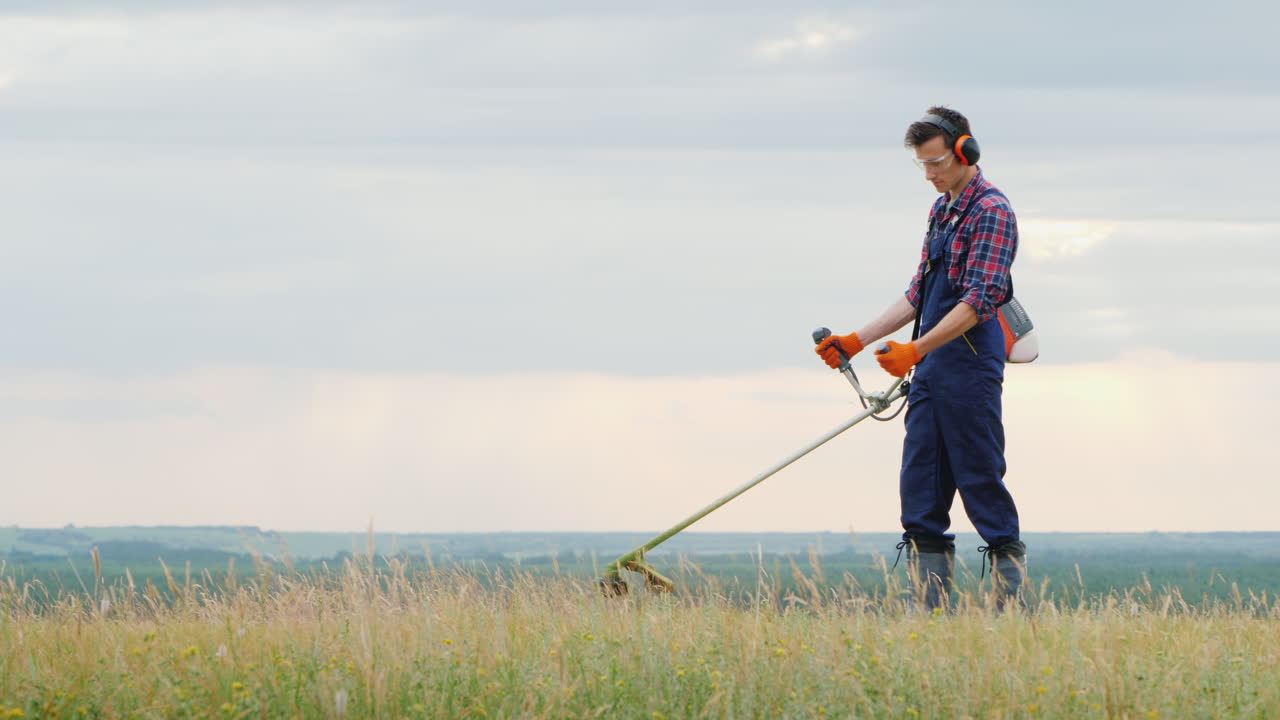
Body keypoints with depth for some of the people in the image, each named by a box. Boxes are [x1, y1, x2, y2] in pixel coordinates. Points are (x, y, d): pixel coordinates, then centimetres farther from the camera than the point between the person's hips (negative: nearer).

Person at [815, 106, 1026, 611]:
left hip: (970, 365, -9)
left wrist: (915, 350, -26)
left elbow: (978, 302, -19)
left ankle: (1012, 605, -2)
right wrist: (856, 341, 17)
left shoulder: (991, 211, -10)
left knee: (981, 483, -6)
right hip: (929, 367, 9)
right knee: (920, 490, 5)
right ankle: (931, 613, 6)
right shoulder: (941, 210, 18)